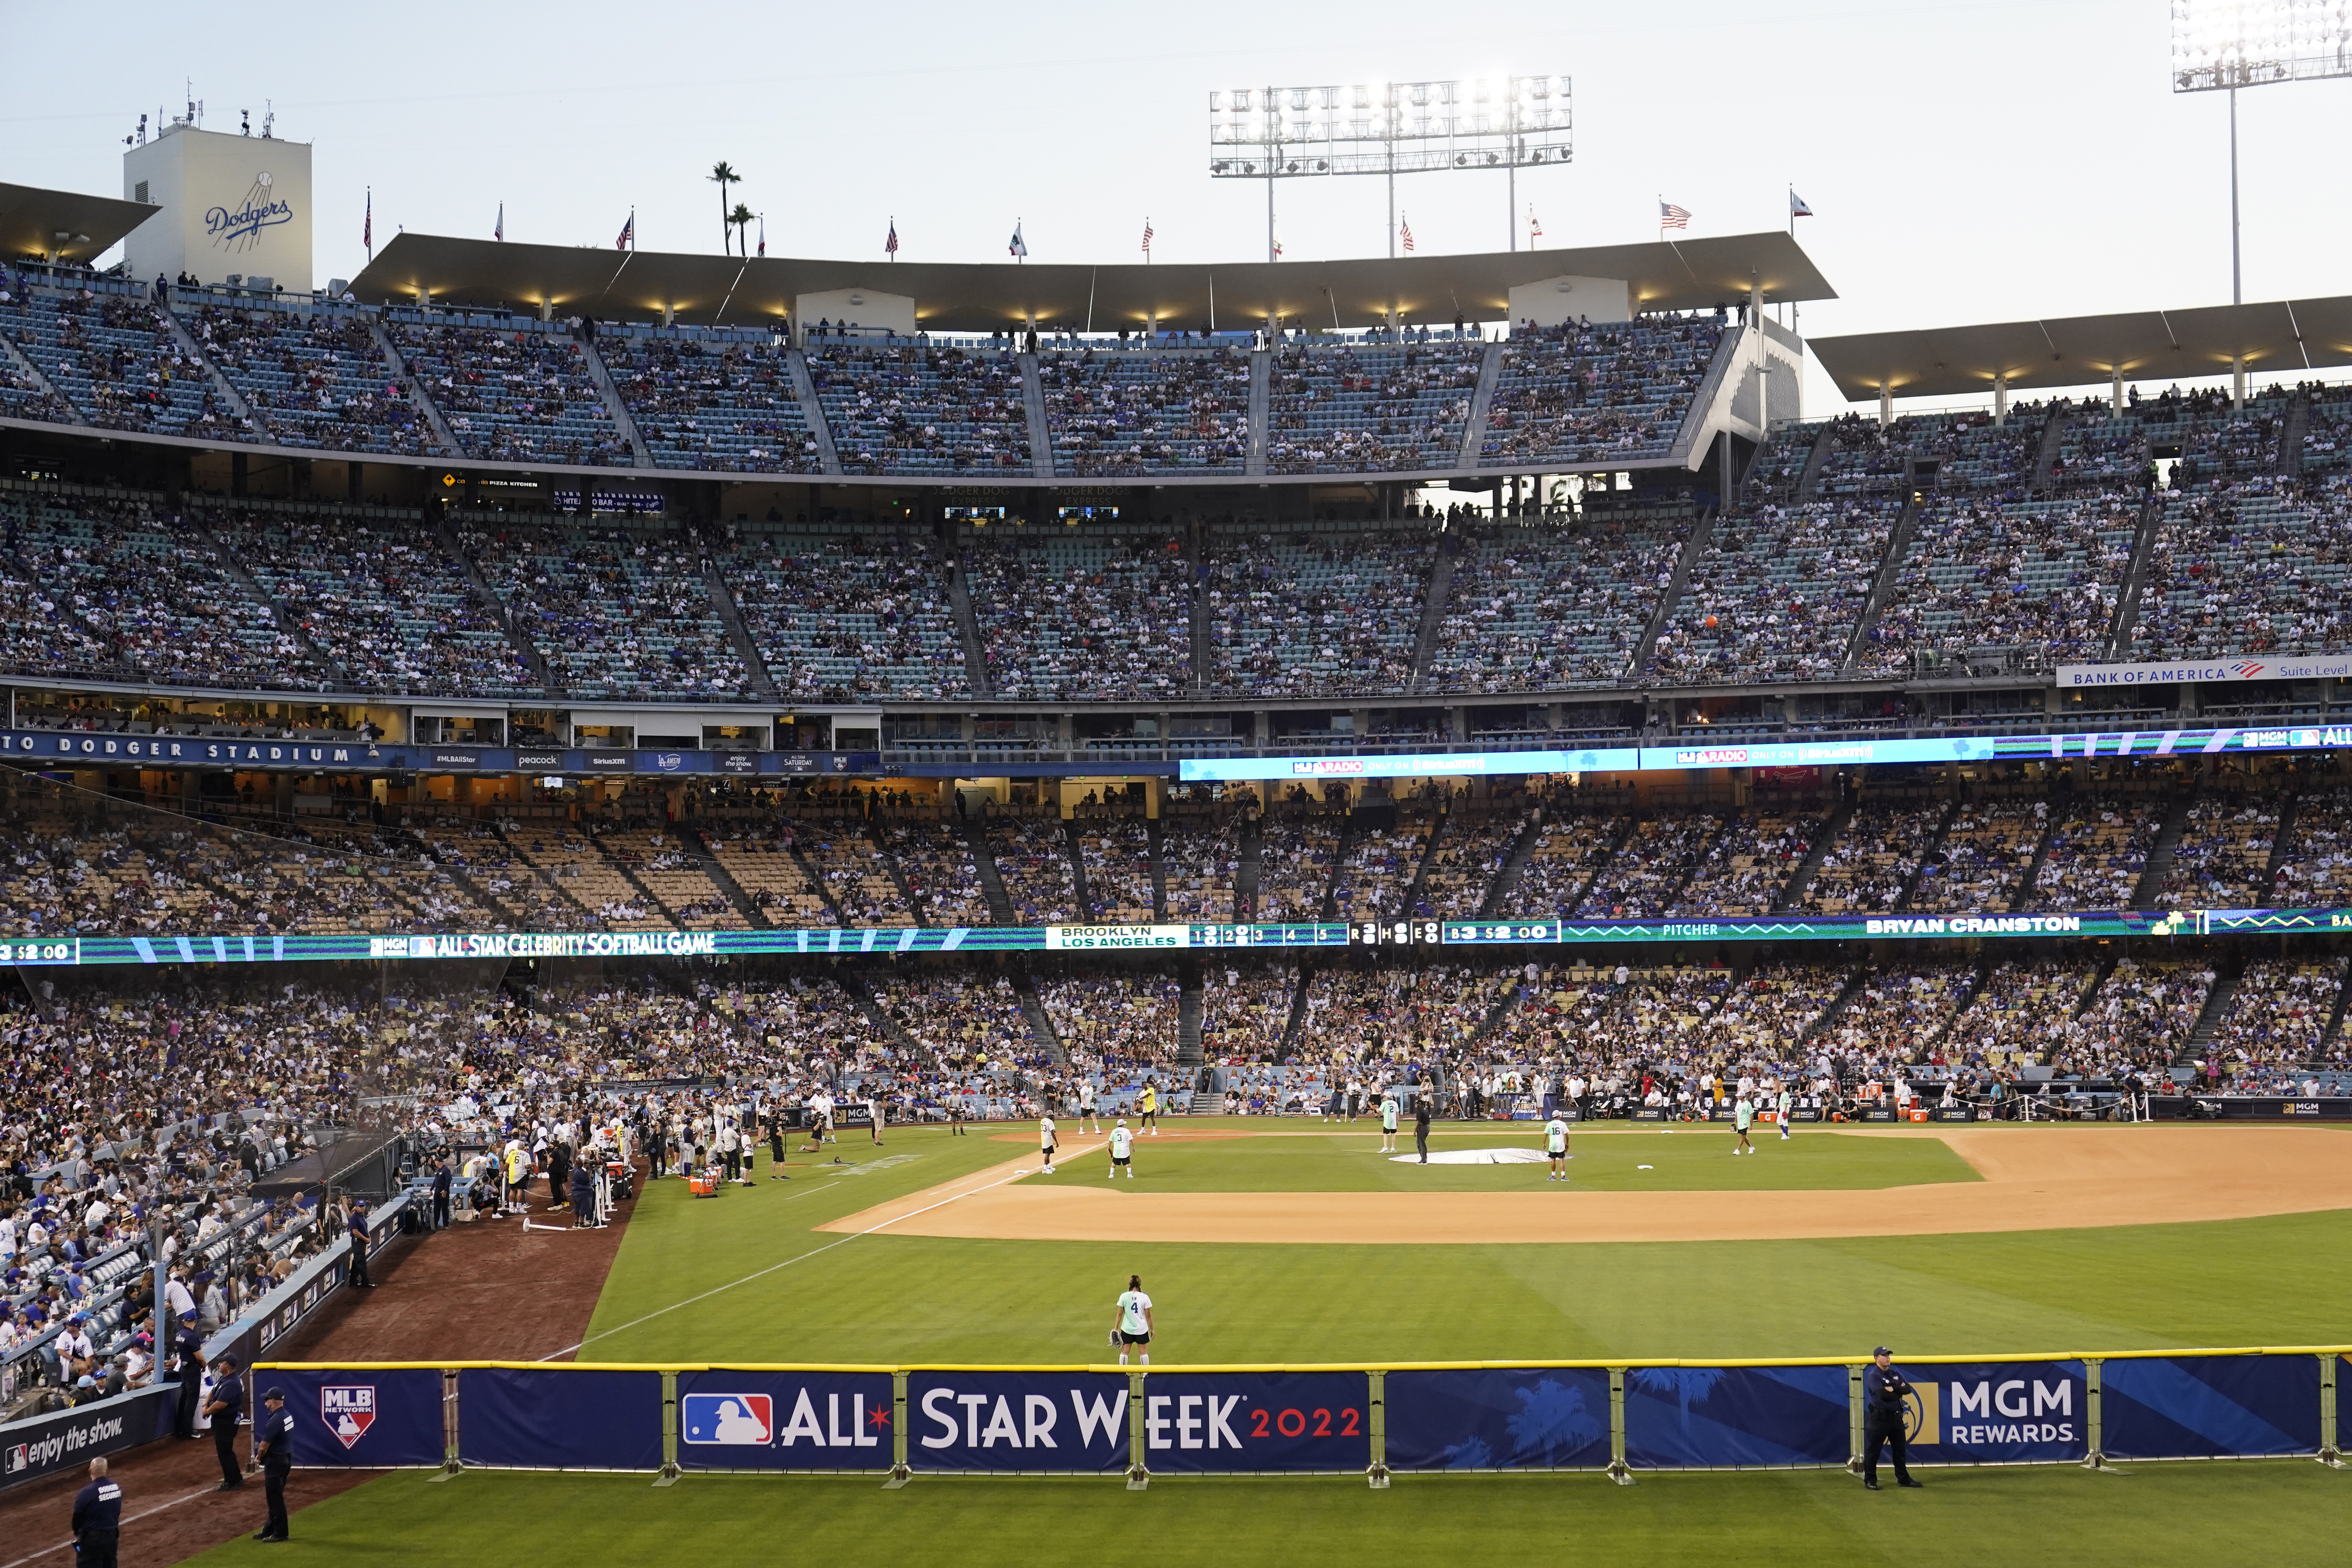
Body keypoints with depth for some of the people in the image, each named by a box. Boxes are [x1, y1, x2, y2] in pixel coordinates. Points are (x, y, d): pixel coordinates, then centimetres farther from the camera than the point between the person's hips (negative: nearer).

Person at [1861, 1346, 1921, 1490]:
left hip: (1896, 1416, 7)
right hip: (1880, 1417, -7)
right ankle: (1870, 1480, 7)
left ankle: (1903, 1479, 21)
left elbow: (1908, 1389, 1)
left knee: (1901, 1449, 12)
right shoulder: (1873, 1376, -10)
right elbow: (1883, 1394, -23)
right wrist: (1900, 1392, -7)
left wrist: (1894, 1389, -16)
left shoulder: (1896, 1374, 13)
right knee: (1873, 1450, -1)